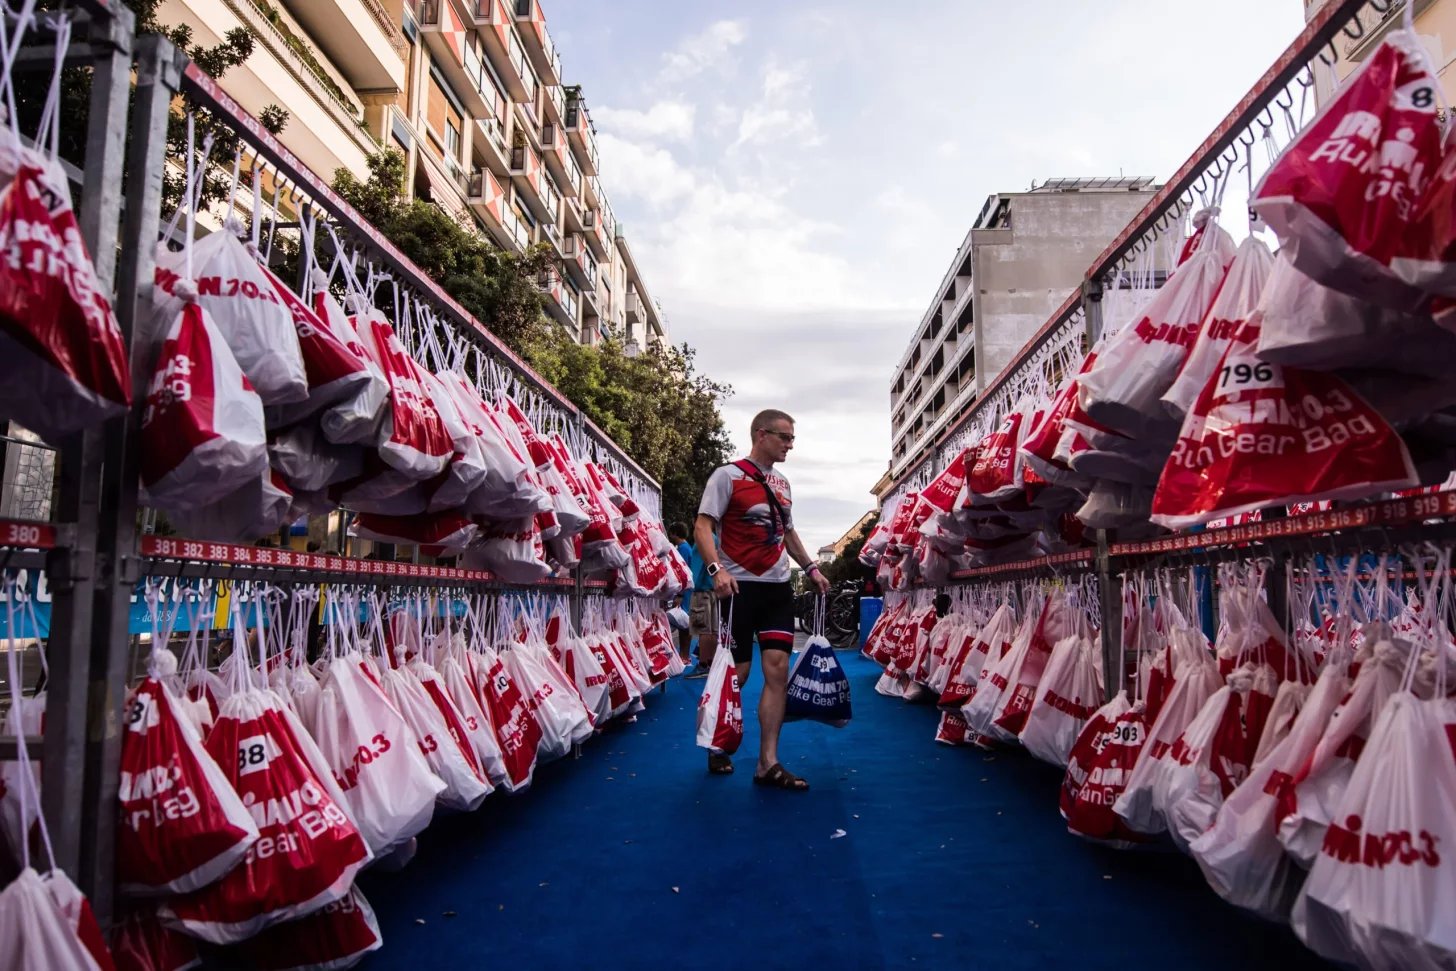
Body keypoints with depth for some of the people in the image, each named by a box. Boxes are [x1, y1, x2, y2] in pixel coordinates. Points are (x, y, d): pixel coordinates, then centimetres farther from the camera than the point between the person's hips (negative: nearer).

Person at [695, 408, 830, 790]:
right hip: (740, 586, -6)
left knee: (778, 670, -1)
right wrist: (716, 569, -26)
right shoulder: (728, 475, -6)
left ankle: (768, 763, 4)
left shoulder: (782, 483, 15)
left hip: (778, 587, 6)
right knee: (737, 672, 0)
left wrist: (810, 568, 18)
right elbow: (703, 528, -12)